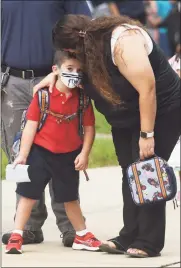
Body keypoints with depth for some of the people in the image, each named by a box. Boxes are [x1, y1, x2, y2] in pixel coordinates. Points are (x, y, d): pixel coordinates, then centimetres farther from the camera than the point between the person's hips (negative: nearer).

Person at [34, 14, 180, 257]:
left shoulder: (124, 42, -30)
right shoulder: (93, 44, -4)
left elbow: (147, 89, -30)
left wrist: (146, 134, -28)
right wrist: (55, 74, 1)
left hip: (160, 112, -9)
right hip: (125, 120, 9)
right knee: (129, 175, 4)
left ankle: (149, 243, -8)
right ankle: (129, 237, 5)